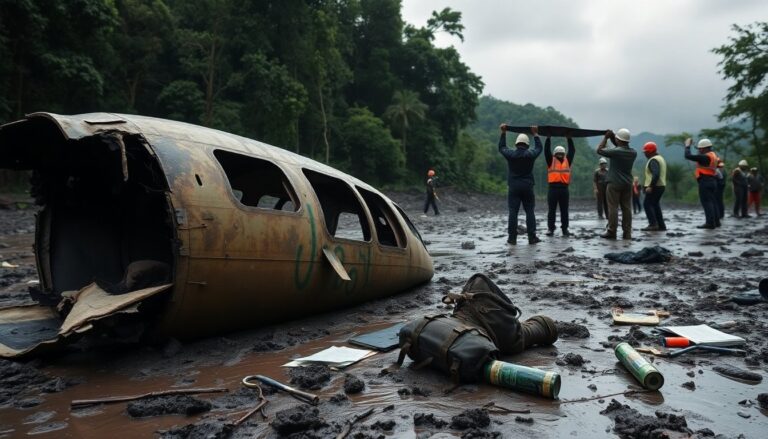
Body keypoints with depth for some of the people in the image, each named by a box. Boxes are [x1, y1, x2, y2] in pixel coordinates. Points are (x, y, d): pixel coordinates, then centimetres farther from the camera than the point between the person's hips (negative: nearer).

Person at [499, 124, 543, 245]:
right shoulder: (530, 154, -3)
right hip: (527, 187, 0)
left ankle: (512, 238, -1)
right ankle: (532, 237, 3)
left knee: (513, 212, 0)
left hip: (513, 187, 0)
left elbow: (501, 148, 17)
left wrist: (503, 133, 25)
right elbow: (539, 148, 19)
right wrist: (535, 134, 29)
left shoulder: (510, 154, -3)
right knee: (530, 212, 5)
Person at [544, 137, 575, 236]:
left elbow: (572, 150, 14)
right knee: (552, 210, 2)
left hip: (564, 189, 3)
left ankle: (565, 229, 13)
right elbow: (546, 150, 0)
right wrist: (548, 137, -3)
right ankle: (550, 228, 7)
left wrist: (569, 138, 11)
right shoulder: (551, 161, 6)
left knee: (564, 210, 7)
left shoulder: (567, 161, 14)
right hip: (553, 188, -2)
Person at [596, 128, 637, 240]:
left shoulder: (615, 152, -15)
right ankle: (627, 233, 6)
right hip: (627, 184, 6)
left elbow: (599, 150, -5)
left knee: (613, 208, -2)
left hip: (614, 184, -6)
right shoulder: (633, 153, 5)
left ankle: (611, 232, -1)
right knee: (626, 208, 6)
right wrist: (612, 137, 17)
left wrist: (605, 137, 6)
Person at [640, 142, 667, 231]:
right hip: (661, 186, 10)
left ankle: (653, 224, -15)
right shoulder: (660, 158, 19)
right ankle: (661, 225, 15)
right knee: (655, 204, 14)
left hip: (654, 187, -10)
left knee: (647, 204, -8)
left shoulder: (653, 160, -15)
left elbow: (656, 174, -28)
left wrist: (650, 186, -28)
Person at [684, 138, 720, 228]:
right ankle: (716, 221, 19)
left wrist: (687, 146, -4)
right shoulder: (713, 155, 15)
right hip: (712, 181, 10)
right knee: (712, 202, 15)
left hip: (705, 181, -10)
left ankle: (710, 223, -11)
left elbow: (688, 156, -19)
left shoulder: (705, 157, -16)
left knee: (706, 202, -9)